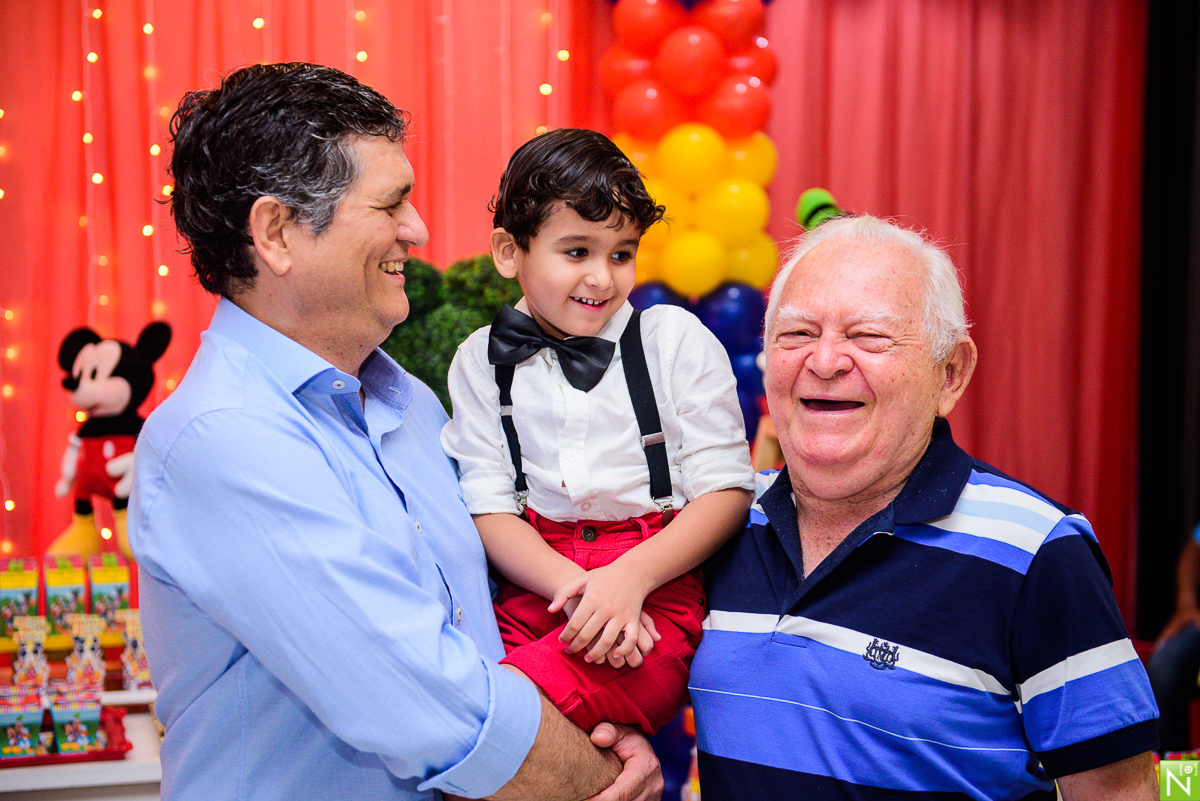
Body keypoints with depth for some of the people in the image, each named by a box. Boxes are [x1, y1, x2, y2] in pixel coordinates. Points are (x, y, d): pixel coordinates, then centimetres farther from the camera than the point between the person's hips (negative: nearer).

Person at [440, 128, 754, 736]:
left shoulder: (677, 339, 4)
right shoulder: (481, 362, 9)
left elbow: (728, 488, 0)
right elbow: (490, 508, 3)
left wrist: (630, 576, -15)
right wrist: (576, 586, -16)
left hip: (660, 584, -4)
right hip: (541, 584, 4)